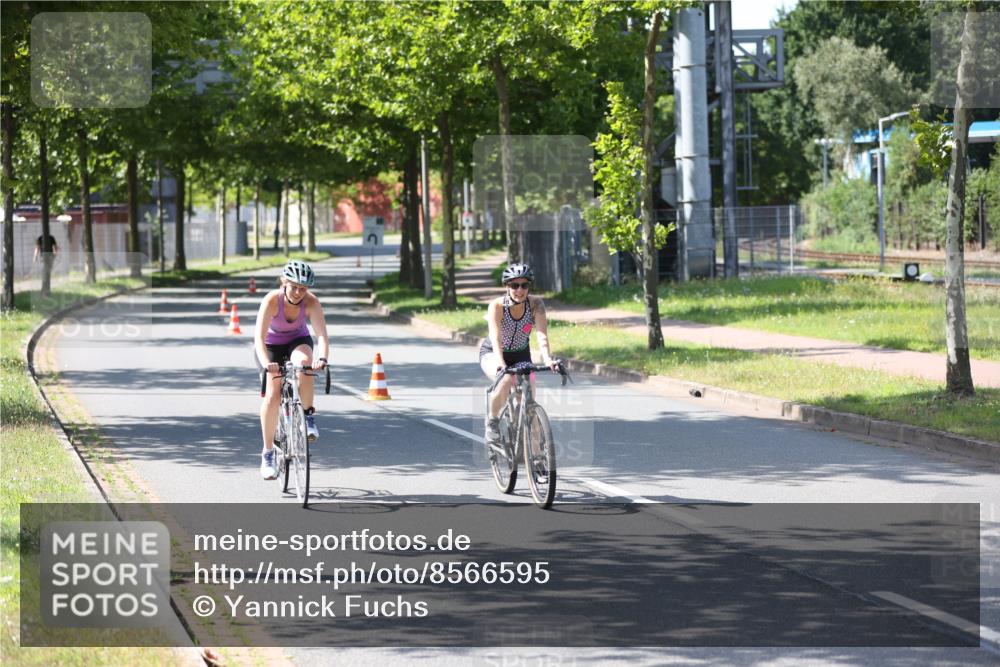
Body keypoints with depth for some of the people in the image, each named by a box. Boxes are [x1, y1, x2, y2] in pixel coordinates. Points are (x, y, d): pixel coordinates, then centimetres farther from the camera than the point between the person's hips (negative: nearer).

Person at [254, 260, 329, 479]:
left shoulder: (311, 302, -26)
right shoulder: (272, 300, -31)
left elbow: (322, 334, -35)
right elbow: (259, 337, -39)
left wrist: (322, 358, -55)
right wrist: (266, 363, -57)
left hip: (298, 341, 1)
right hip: (272, 344, -1)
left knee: (303, 363, -35)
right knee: (272, 395, -16)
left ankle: (308, 416, -16)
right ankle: (267, 454, -5)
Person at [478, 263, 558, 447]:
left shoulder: (536, 304, -21)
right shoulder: (497, 306, -27)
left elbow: (542, 335, -31)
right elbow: (496, 338, -38)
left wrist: (547, 359, -49)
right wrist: (500, 363, -55)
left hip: (520, 355, 2)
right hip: (492, 354, -2)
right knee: (505, 380, -34)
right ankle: (492, 420, -9)